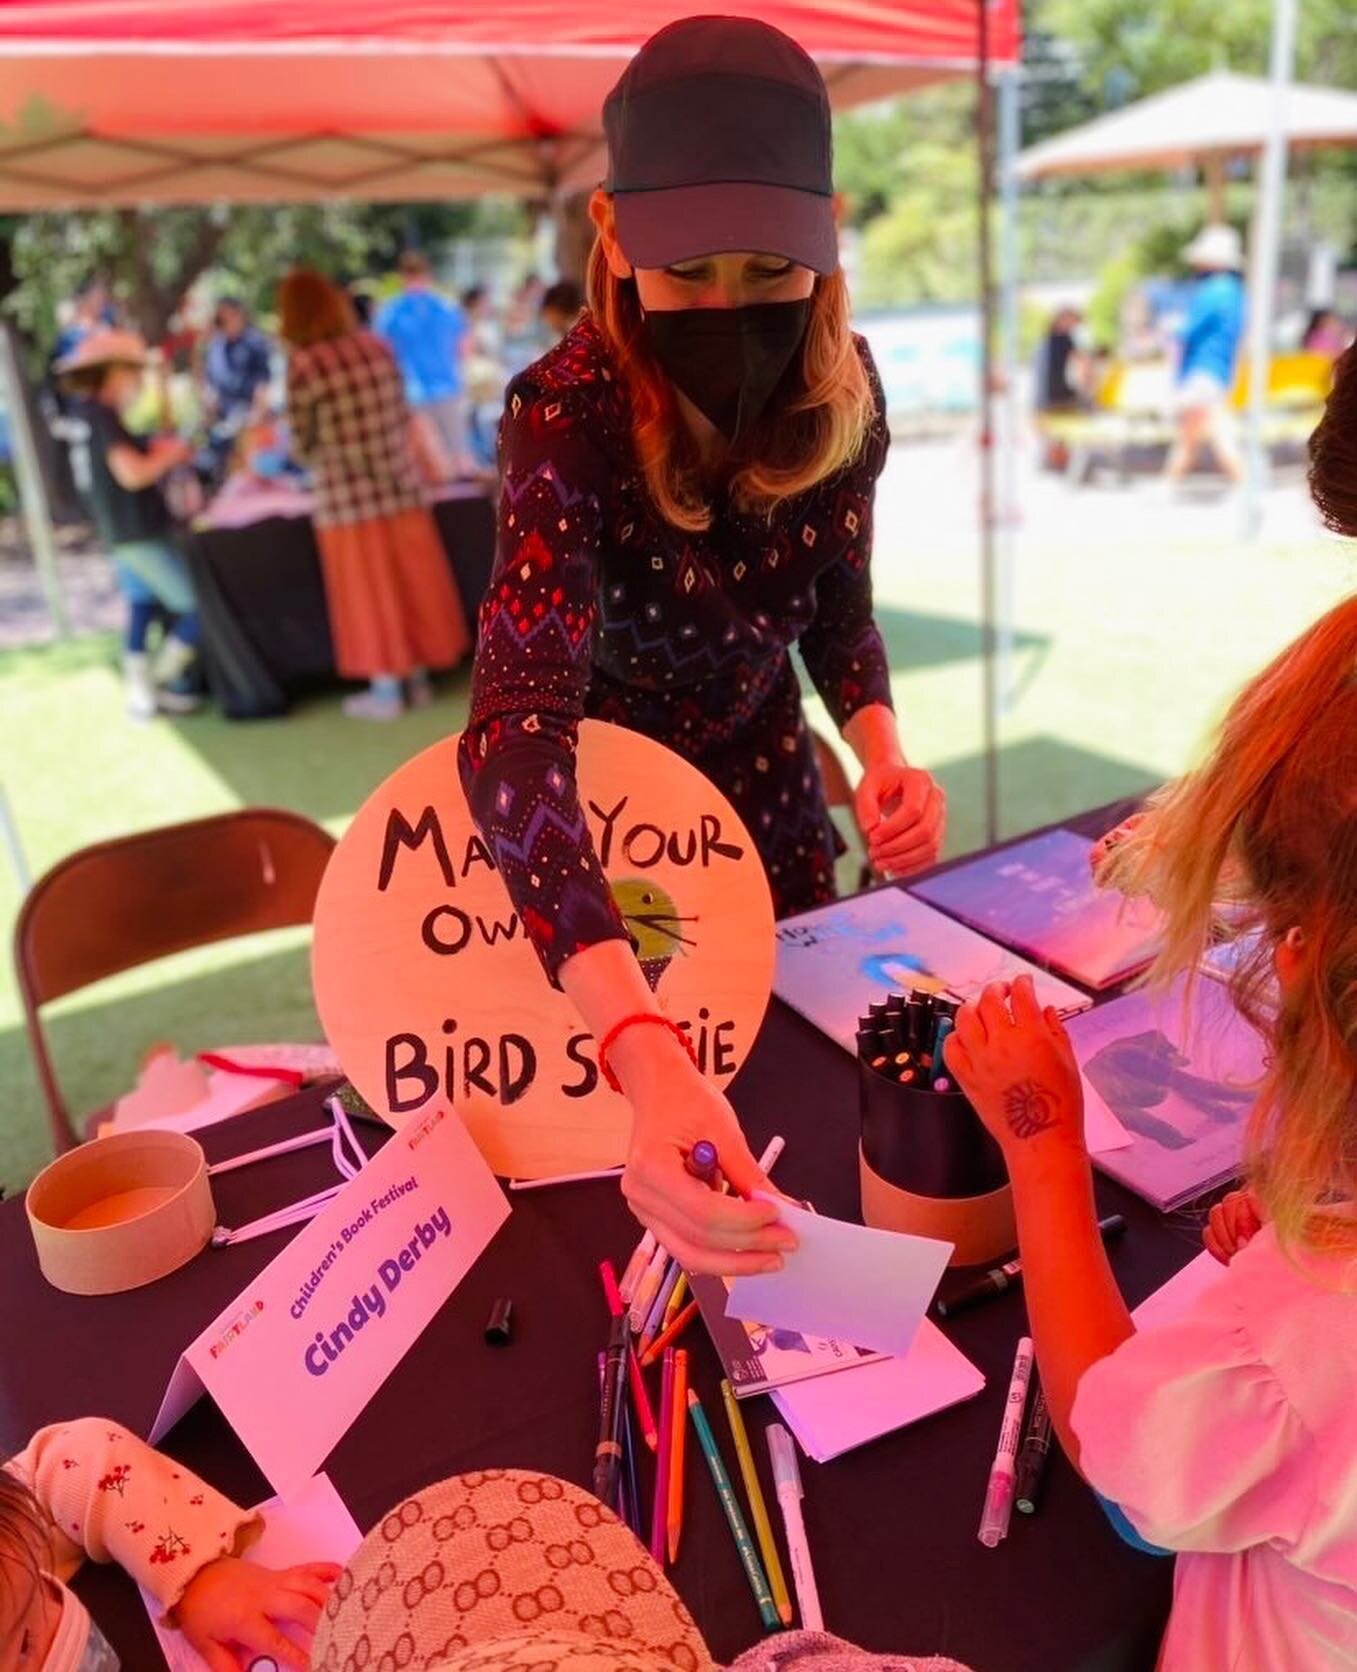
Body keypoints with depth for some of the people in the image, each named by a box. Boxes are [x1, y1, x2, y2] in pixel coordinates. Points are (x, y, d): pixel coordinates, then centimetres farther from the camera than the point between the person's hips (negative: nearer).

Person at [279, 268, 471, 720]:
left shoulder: (304, 365, -10)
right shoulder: (376, 347, 2)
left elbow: (303, 445, -5)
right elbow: (402, 417, 9)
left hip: (347, 497, -4)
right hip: (400, 484, 4)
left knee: (370, 591, 6)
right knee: (411, 581, 13)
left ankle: (386, 691, 15)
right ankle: (419, 678, 24)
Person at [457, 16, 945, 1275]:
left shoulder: (838, 394, -17)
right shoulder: (567, 420, -33)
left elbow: (839, 610, -2)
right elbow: (519, 732, -46)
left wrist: (883, 756, -24)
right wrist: (645, 1056, -60)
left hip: (766, 783, 5)